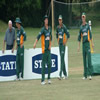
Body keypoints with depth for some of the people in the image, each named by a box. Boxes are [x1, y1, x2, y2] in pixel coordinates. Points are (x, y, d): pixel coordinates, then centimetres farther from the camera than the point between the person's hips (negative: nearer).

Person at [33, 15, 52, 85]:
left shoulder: (49, 28, 11)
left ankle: (49, 78, 11)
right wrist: (35, 43, -32)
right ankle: (43, 80, -1)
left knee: (49, 63, 3)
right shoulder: (43, 29, -9)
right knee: (43, 64, -4)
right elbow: (38, 36, -20)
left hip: (48, 49, 6)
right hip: (44, 49, -6)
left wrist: (50, 45, 9)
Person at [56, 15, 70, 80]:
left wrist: (65, 42, -9)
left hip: (63, 44, -7)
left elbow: (68, 35, -11)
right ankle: (65, 74, 17)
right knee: (62, 59, 10)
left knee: (62, 59, -13)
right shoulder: (57, 27, 10)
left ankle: (60, 75, -19)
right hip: (59, 44, 7)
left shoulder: (64, 27, -11)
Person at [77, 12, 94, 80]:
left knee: (89, 59, -10)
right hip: (83, 44, 4)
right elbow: (79, 37, 14)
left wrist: (92, 43, -2)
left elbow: (90, 34, 3)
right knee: (84, 59, 4)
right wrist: (79, 46, 11)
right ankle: (85, 75, 8)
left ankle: (90, 74, -12)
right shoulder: (81, 27, 12)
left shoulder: (87, 25, 4)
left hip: (87, 43, -4)